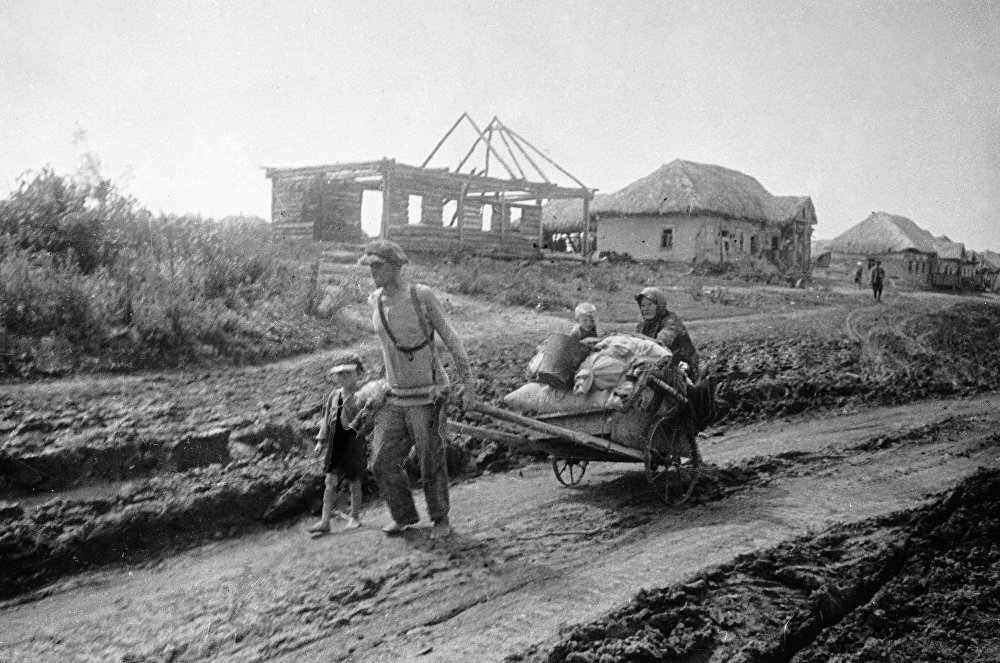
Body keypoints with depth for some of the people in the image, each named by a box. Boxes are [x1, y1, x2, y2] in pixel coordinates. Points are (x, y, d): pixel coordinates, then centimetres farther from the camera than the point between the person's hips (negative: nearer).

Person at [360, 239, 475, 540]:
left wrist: (468, 381, -6)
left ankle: (440, 518, 25)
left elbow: (450, 338, -7)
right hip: (395, 397, 5)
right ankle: (404, 515, 24)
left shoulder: (422, 295, -13)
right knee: (383, 462, 2)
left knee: (432, 463, 2)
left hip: (427, 396, -5)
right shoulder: (375, 300, 2)